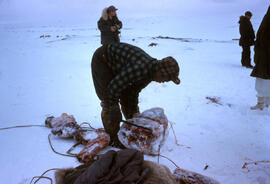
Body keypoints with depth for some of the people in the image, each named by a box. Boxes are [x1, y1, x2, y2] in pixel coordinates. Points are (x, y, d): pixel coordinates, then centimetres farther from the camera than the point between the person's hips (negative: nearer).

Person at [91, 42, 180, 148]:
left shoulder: (150, 71, -7)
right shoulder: (140, 68, -36)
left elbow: (134, 91, 4)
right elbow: (114, 87, -33)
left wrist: (133, 114, 9)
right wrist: (110, 112, -23)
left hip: (115, 64, 9)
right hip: (101, 60, -8)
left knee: (127, 95, 12)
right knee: (109, 100, -10)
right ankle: (114, 138, 4)